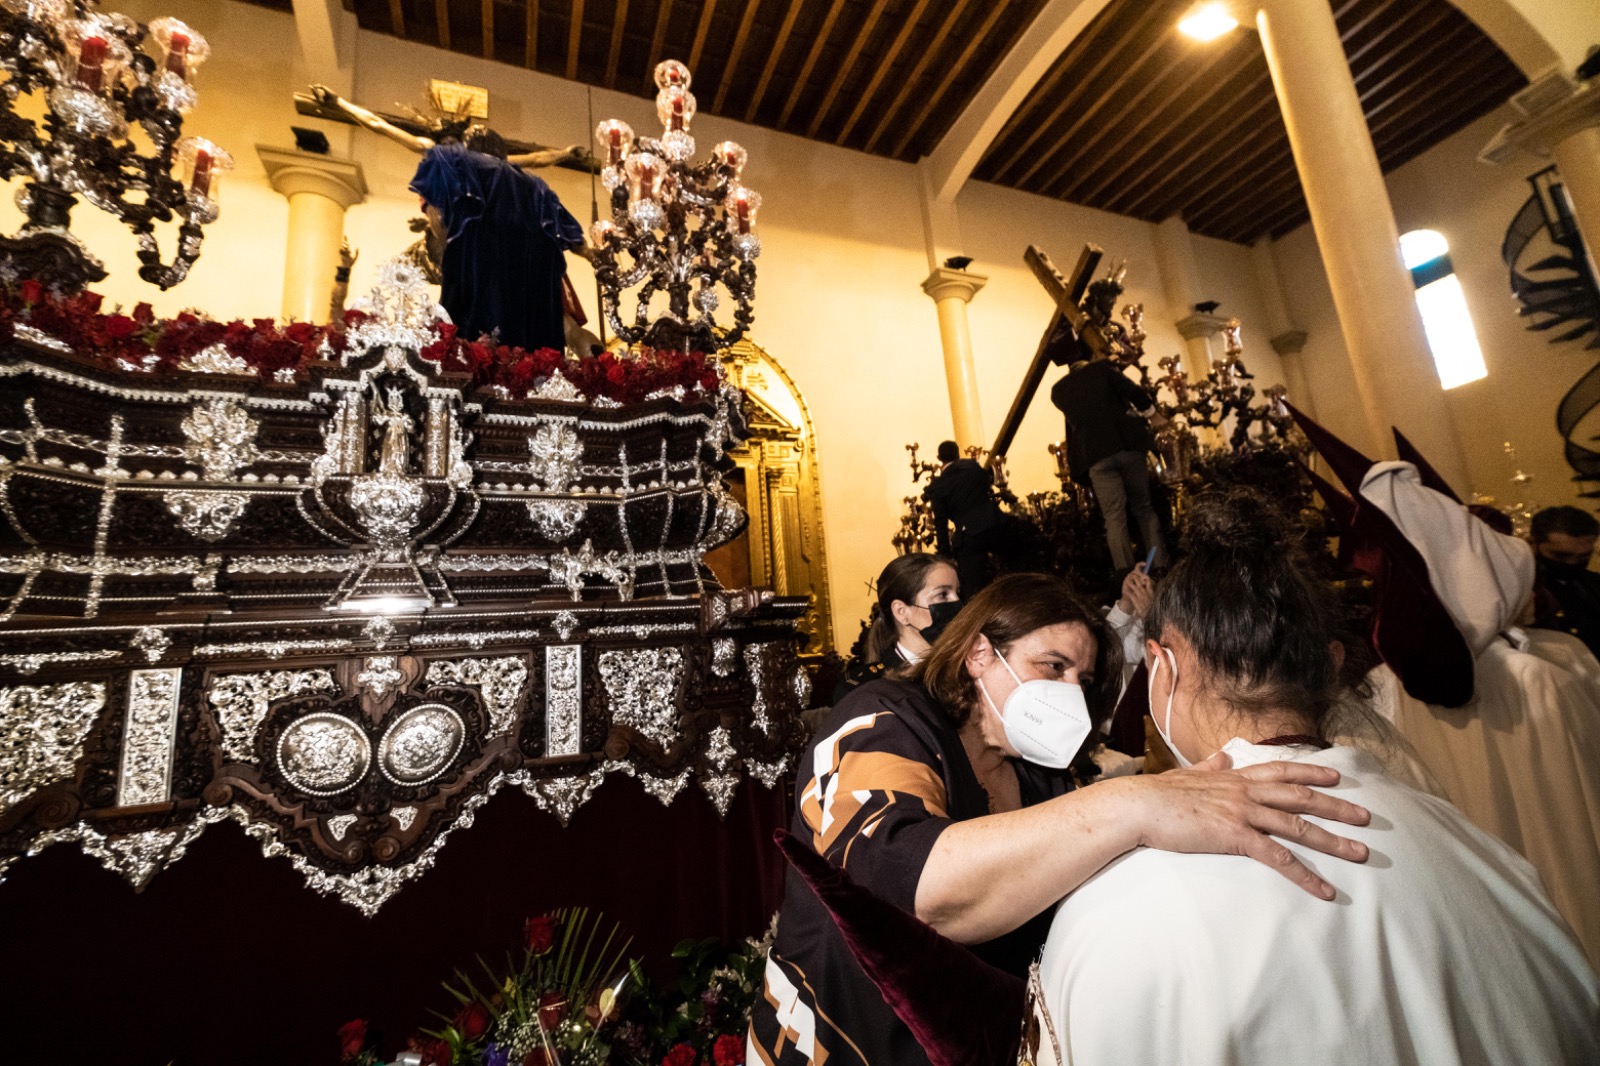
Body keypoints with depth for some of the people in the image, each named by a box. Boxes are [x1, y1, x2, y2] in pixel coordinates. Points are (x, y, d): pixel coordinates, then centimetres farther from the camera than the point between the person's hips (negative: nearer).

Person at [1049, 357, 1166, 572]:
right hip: (1128, 445, 1)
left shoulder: (1058, 390, 15)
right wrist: (1153, 414, 14)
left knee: (1114, 517, -3)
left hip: (1094, 455, -1)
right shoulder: (1101, 368, 12)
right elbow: (1133, 391, 2)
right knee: (1144, 508, 13)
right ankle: (1161, 566, 11)